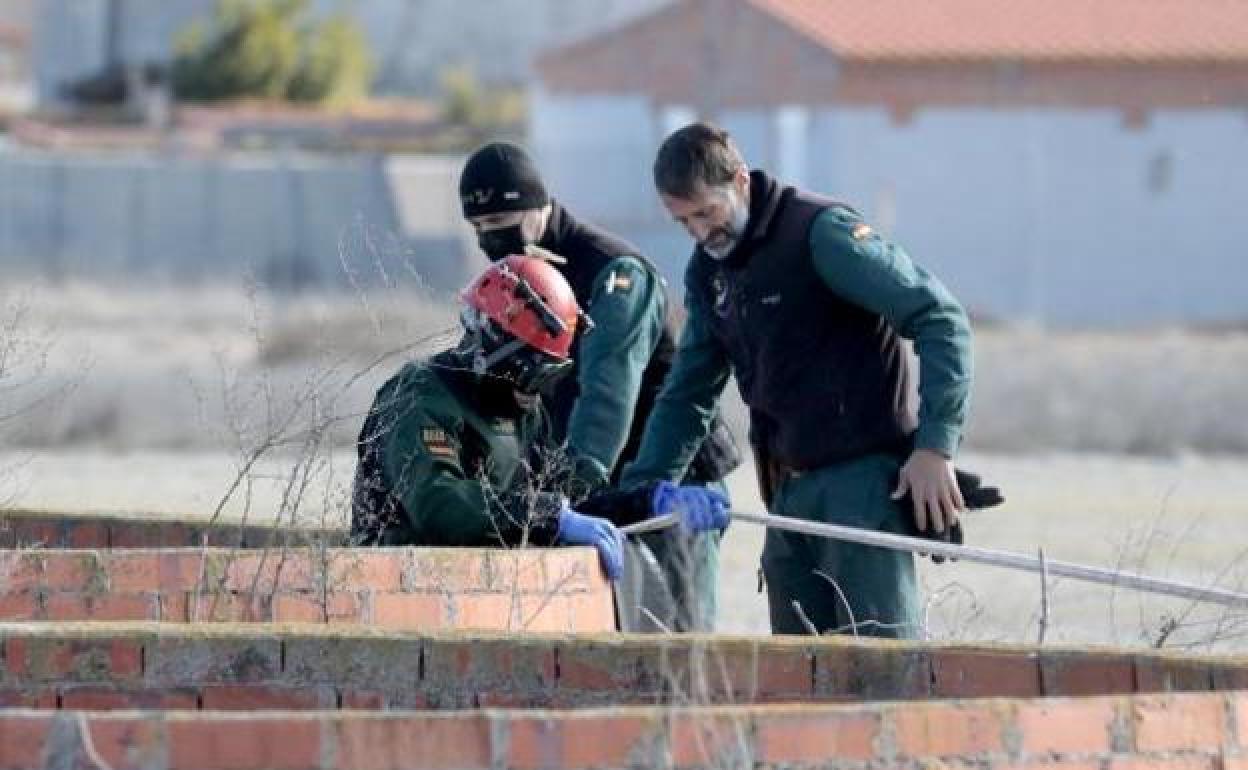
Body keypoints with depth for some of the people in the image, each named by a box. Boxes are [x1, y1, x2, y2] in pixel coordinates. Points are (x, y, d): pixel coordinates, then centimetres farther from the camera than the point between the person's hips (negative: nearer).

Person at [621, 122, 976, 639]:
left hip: (864, 477, -8)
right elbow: (687, 394, 23)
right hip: (790, 491, 8)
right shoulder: (708, 272, 14)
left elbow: (941, 319, -14)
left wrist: (934, 445, -20)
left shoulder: (821, 232, -11)